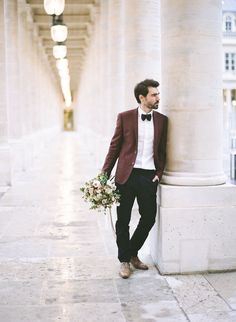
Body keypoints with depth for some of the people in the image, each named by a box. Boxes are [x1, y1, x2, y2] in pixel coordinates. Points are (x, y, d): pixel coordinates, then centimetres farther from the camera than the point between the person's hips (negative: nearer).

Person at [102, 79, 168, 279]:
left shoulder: (162, 120, 8)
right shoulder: (125, 117, 1)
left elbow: (162, 150, 12)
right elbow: (115, 146, 3)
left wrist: (159, 173, 1)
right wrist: (105, 173, -1)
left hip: (149, 176, 3)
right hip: (127, 174, -2)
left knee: (149, 218, 5)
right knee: (123, 220, 4)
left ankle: (132, 253, 28)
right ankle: (124, 260, 20)